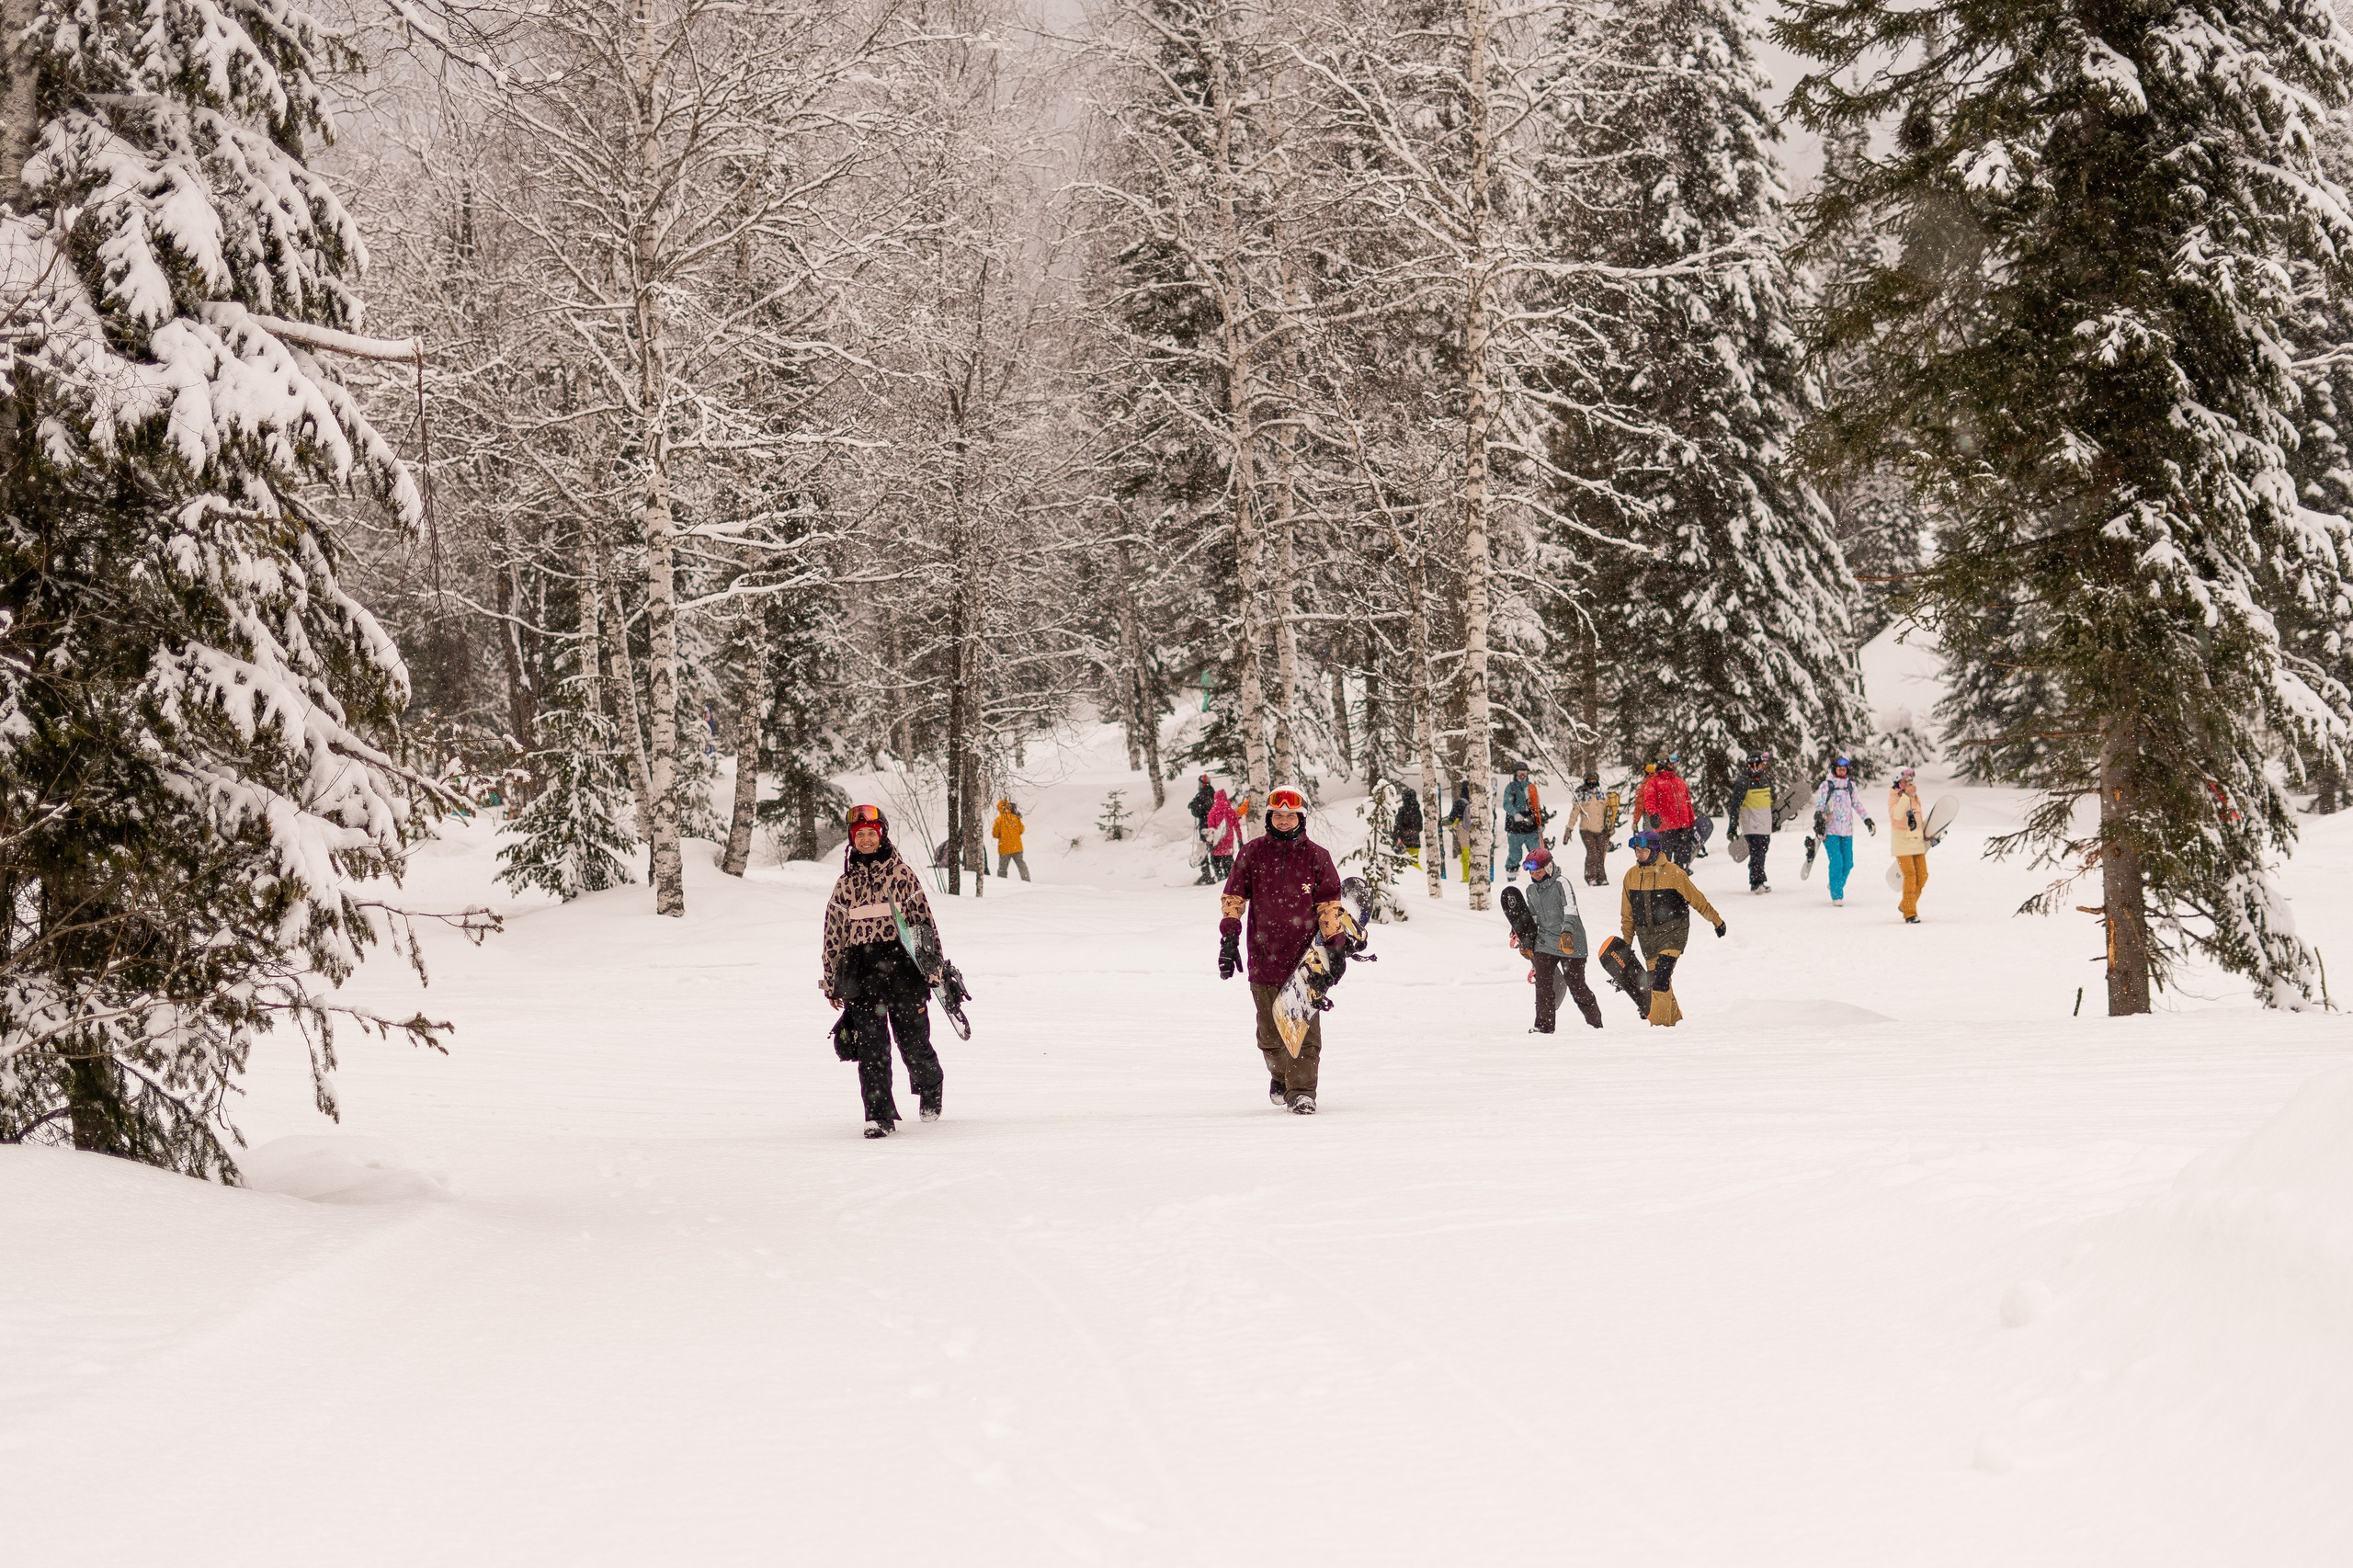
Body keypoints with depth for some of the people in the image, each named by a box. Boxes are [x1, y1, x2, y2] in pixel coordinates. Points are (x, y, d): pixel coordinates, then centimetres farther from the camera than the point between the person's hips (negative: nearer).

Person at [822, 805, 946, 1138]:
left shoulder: (901, 873, 3)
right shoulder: (845, 883, 10)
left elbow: (923, 917, 4)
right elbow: (833, 934, 15)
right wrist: (831, 981, 16)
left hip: (901, 963, -2)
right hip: (860, 969, 2)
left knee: (913, 1039, 4)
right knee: (871, 1045, -7)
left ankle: (929, 1090, 34)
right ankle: (879, 1116, -5)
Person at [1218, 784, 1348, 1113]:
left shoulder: (1316, 857, 3)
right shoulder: (1252, 853, 5)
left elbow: (1329, 906, 6)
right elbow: (1234, 898, 8)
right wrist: (1228, 940, -2)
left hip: (1304, 959, -2)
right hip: (1263, 958, 2)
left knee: (1304, 1030, -11)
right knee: (1270, 1032, 12)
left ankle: (1301, 1091, -10)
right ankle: (1280, 1076, 35)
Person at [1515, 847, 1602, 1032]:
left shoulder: (1561, 884, -12)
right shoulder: (1531, 889, 10)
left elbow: (1570, 910, -23)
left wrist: (1567, 932, -38)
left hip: (1570, 942, -6)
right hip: (1545, 942, 6)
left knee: (1576, 985, 1)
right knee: (1543, 984, -6)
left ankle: (1595, 1022, 17)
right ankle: (1544, 1025, 0)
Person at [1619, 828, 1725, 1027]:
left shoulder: (1672, 873, -10)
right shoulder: (1631, 875, 4)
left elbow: (1696, 899, -1)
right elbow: (1627, 913, 15)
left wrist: (1716, 920, 8)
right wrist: (1626, 942, 17)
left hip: (1672, 933, -5)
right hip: (1646, 936, 5)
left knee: (1661, 975, -21)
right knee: (1657, 980, 8)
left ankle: (1659, 1022, -22)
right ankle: (1673, 1018, 24)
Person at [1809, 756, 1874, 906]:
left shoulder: (1850, 786, 11)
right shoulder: (1826, 786, -2)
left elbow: (1857, 804, 20)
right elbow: (1819, 806, -5)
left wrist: (1867, 820, 17)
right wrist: (1818, 822, -15)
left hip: (1847, 831, 5)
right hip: (1830, 831, -5)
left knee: (1848, 863, 3)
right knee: (1837, 862, -13)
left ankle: (1836, 888, 25)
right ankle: (1837, 896, -7)